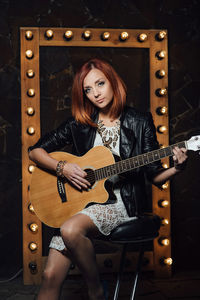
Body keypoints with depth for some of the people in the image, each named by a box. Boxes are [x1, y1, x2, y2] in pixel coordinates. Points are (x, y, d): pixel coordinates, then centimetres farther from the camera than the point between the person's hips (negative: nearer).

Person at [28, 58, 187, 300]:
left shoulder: (140, 122, 3)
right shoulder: (79, 123, 9)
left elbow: (154, 176, 3)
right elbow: (35, 151, 11)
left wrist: (176, 168, -18)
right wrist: (62, 167, -6)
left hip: (120, 202, -3)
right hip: (79, 200, 3)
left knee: (71, 230, -32)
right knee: (52, 275, -17)